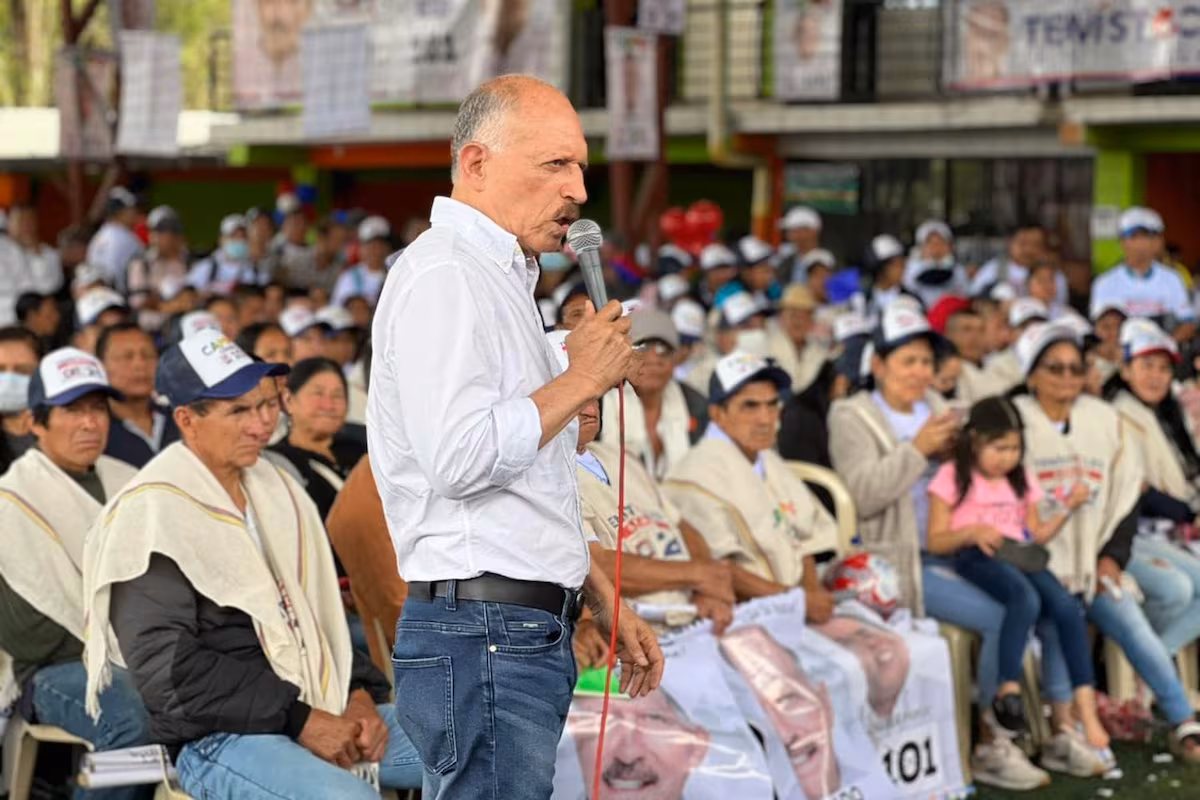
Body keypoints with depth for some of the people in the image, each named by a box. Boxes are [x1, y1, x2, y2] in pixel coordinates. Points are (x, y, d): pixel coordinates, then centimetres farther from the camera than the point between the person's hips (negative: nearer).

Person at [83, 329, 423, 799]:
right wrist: (300, 720, -16)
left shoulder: (274, 490, 14)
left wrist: (358, 695, 3)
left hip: (317, 710, 8)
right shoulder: (151, 514, -9)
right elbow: (167, 672, -15)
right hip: (215, 737, -8)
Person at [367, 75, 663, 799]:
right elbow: (461, 459, -24)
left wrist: (606, 601, 24)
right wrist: (583, 379, -11)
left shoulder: (504, 278, 22)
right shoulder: (442, 275, -11)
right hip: (482, 633, -10)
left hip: (531, 631, 10)